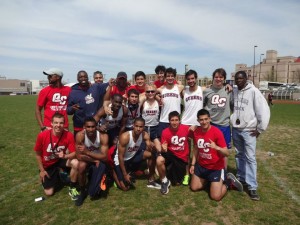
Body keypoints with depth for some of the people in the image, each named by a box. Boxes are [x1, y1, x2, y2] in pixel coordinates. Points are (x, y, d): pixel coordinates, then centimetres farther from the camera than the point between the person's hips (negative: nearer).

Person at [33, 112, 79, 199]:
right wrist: (42, 170, -4)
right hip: (47, 165, 0)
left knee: (76, 163, -32)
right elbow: (38, 154, -9)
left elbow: (74, 153, -19)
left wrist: (65, 156, -41)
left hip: (60, 160, 0)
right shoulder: (42, 135, -25)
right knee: (49, 193, -3)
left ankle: (72, 188, -7)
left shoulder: (68, 135, -25)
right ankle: (55, 176, 31)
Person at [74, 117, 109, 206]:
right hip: (86, 158, 0)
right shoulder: (80, 135, -26)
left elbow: (104, 157, -29)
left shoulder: (103, 136, -27)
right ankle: (82, 192, -2)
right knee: (81, 166, -30)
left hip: (99, 159, 0)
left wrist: (87, 152, -41)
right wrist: (95, 161, -28)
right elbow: (79, 156, -22)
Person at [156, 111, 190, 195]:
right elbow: (164, 149, -12)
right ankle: (165, 181, -5)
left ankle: (184, 170, 38)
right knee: (159, 160, -35)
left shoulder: (186, 128, -13)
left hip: (182, 157, 0)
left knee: (177, 183, 3)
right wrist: (163, 149, -35)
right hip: (171, 154, 0)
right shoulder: (165, 132, -15)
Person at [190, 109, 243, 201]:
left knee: (216, 197, -7)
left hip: (216, 167, -5)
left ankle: (228, 181, 18)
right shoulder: (196, 132, -6)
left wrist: (216, 147, -43)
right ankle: (208, 179, 36)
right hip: (201, 165, 5)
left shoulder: (217, 132, -23)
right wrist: (193, 164, 9)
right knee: (194, 187, 13)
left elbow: (227, 153, -23)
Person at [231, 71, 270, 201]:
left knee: (250, 158, -4)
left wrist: (260, 129, -9)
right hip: (235, 129, 5)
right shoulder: (234, 91, 3)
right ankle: (241, 178, 30)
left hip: (249, 130, -4)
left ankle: (252, 186, 5)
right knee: (239, 155, 15)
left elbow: (264, 110, -12)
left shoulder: (253, 91, -11)